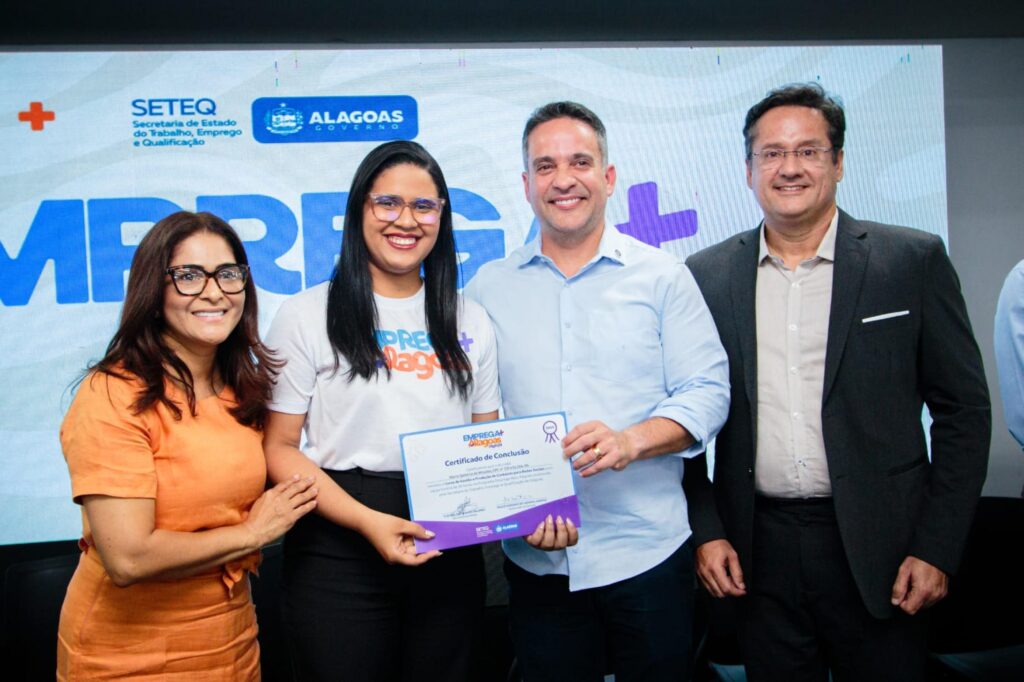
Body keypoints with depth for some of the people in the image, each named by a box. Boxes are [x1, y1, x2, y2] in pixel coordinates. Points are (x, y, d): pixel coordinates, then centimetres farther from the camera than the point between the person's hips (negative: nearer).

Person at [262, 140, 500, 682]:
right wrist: (367, 520, -19)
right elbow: (278, 448, -6)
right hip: (340, 552, -3)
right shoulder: (308, 316, -4)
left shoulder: (468, 322, 8)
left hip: (450, 552, 4)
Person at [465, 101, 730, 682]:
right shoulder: (488, 289, 6)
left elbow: (707, 391, -2)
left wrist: (632, 440, -20)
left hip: (648, 553, -1)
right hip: (536, 561, 2)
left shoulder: (663, 277, 1)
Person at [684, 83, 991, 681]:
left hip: (876, 545, -1)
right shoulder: (708, 275, 3)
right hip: (760, 551, 2)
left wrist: (937, 548, -5)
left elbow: (964, 410, -1)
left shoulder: (914, 261, -2)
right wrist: (707, 531, 0)